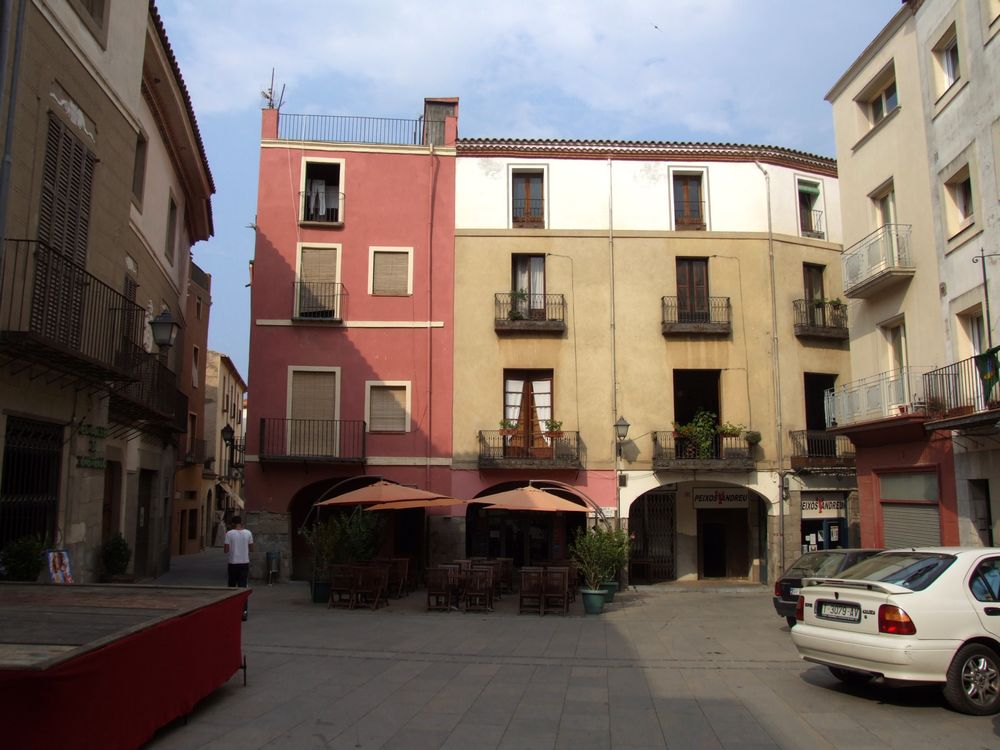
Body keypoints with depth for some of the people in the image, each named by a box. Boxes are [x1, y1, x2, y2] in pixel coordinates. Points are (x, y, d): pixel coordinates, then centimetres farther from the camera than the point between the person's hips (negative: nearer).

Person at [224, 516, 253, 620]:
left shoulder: (229, 533, -8)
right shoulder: (248, 533, 0)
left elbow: (226, 549, -8)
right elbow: (251, 549, 5)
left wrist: (224, 547, 13)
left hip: (233, 563, -2)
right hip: (245, 563, 2)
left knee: (232, 586, 13)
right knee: (243, 587, 2)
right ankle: (243, 612, -5)